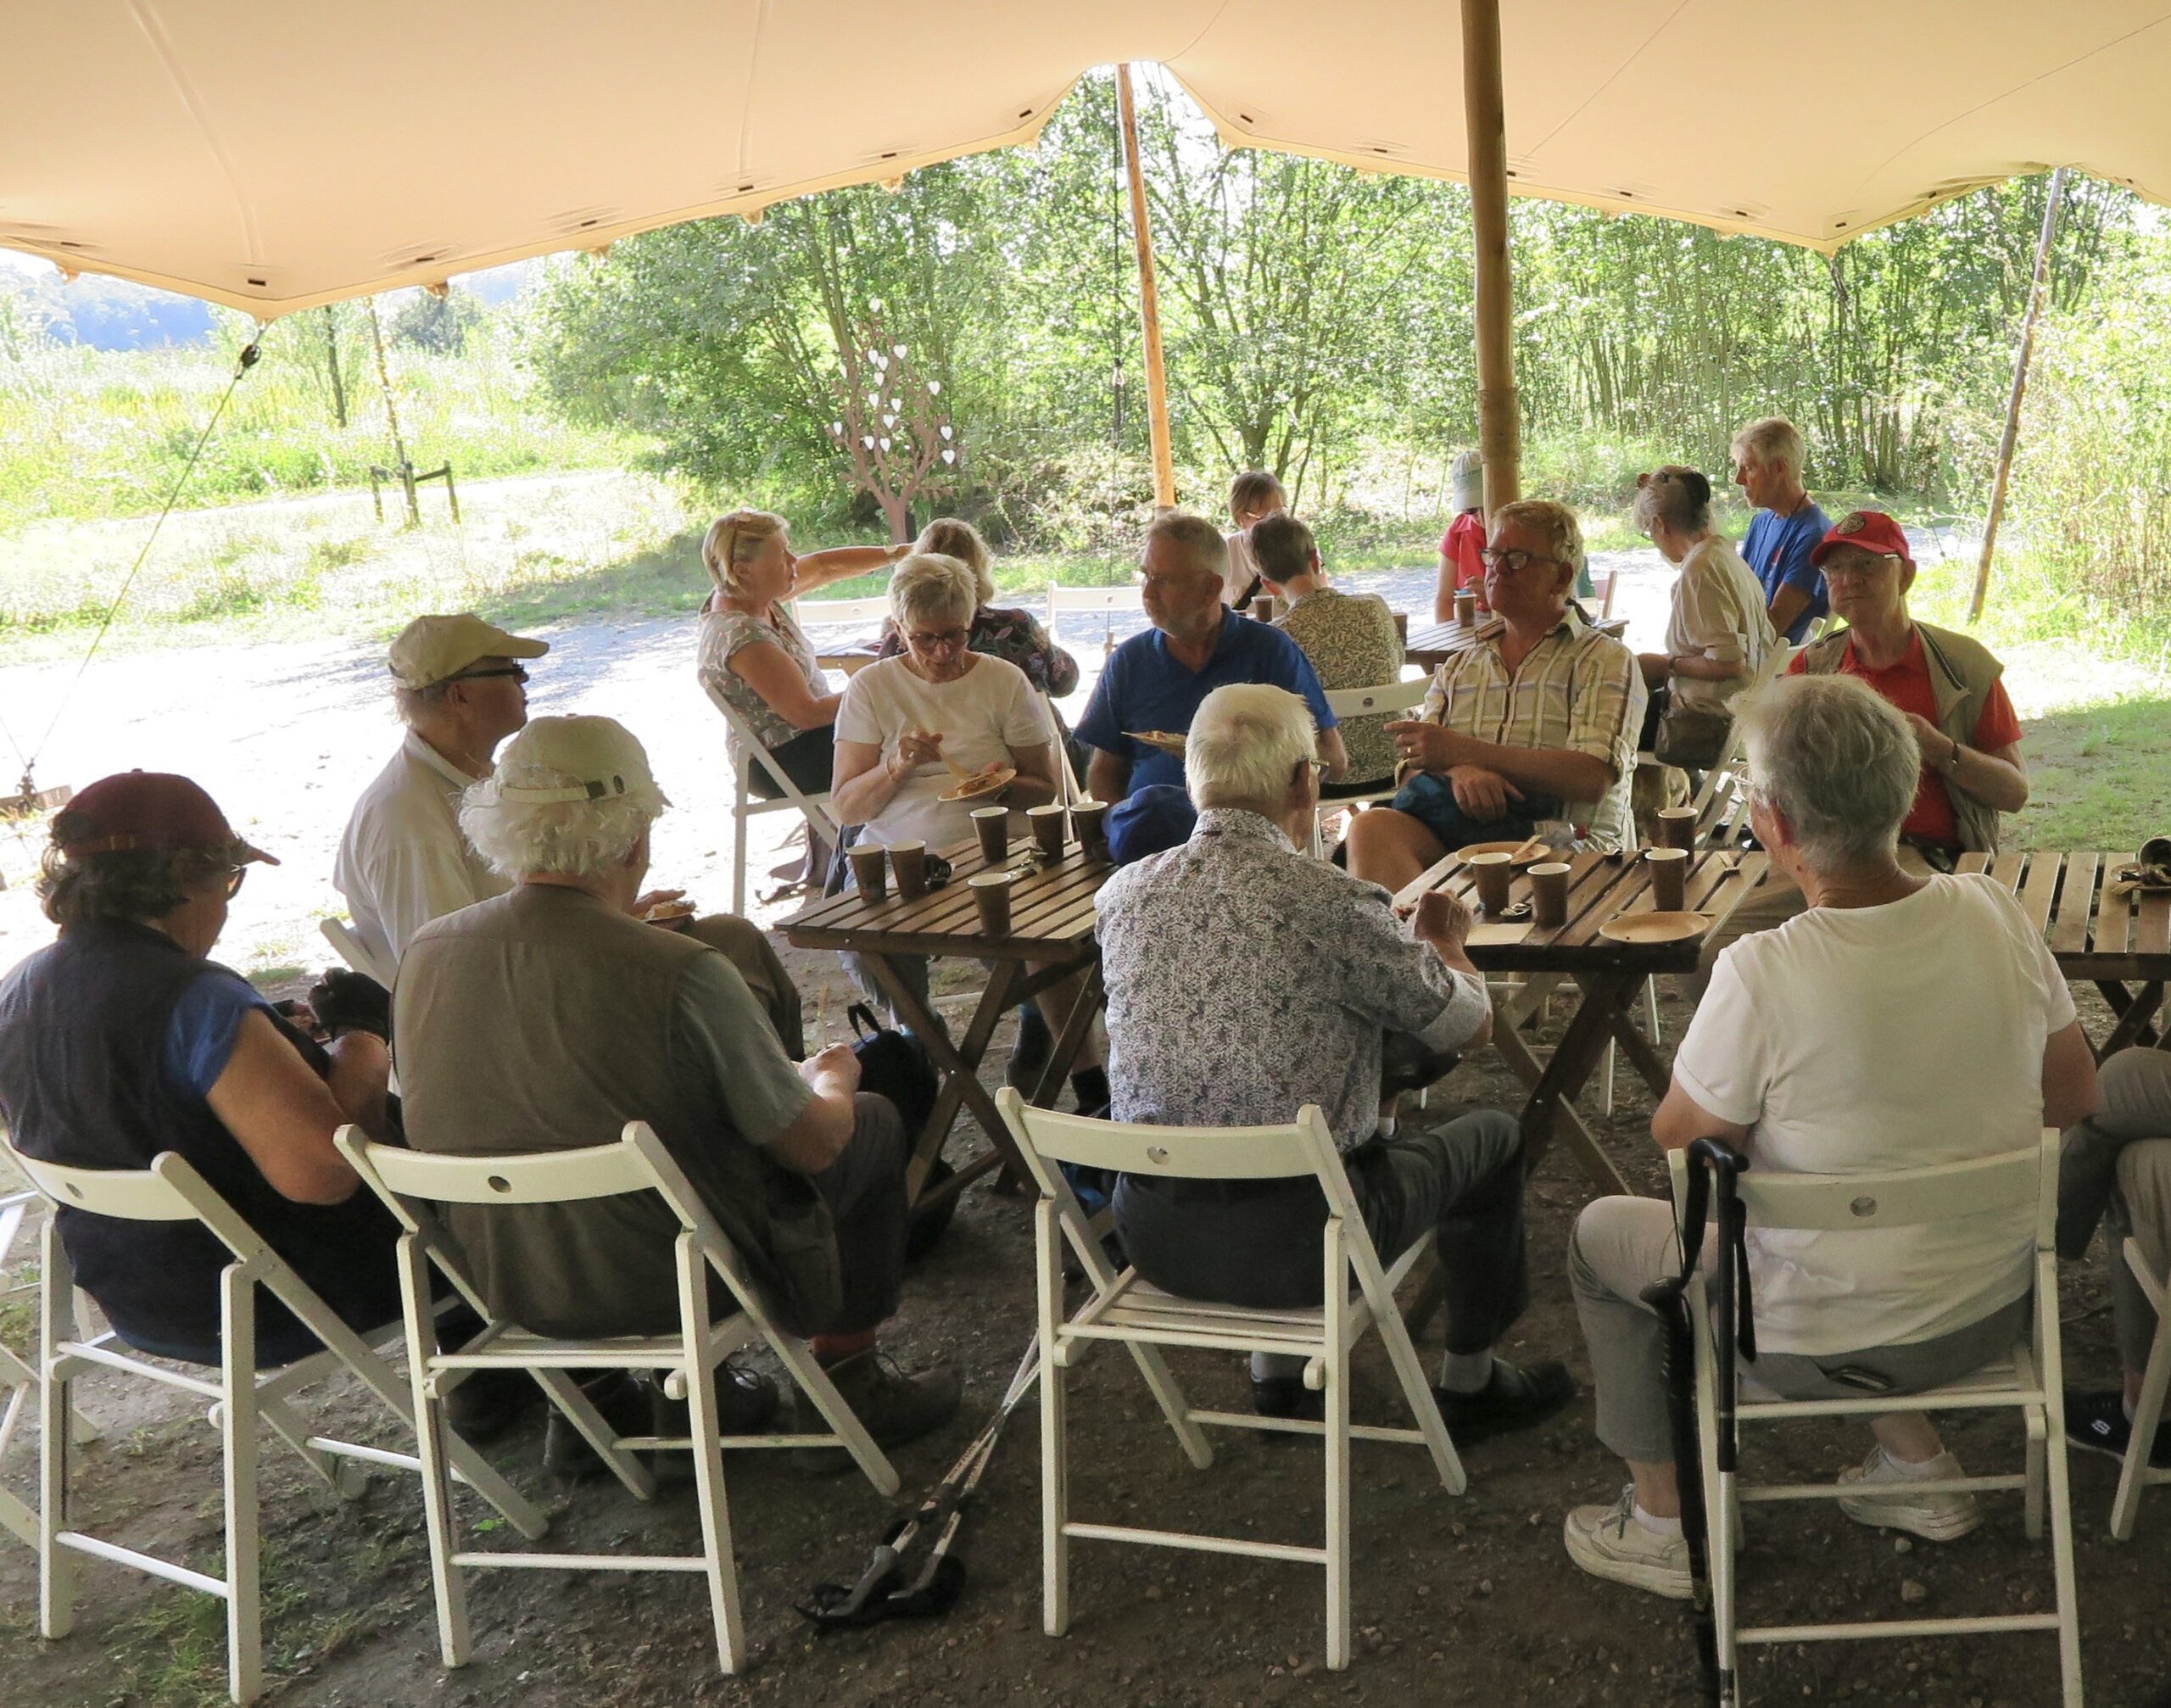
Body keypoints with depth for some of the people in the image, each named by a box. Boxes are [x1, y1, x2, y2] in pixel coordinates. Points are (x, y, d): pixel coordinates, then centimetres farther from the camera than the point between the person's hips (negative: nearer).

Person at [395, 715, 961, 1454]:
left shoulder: (425, 954, -11)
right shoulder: (678, 975, -29)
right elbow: (813, 1143, -16)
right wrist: (831, 1078, 8)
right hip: (668, 1283, -6)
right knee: (873, 1123, 16)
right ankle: (850, 1378, 26)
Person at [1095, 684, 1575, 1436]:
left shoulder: (1121, 893, -3)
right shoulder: (1331, 903, -20)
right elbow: (1470, 1023, -5)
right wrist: (1441, 942, 19)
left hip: (1152, 1233, 6)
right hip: (1293, 1240, -5)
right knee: (1493, 1135, 20)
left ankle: (1276, 1374, 41)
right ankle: (1469, 1383, 36)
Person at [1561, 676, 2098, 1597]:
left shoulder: (1761, 974, -30)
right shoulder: (1996, 914, -13)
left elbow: (1680, 1139, -13)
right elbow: (2075, 1097, 2)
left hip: (1836, 1340, -5)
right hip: (1999, 1306, 6)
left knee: (1602, 1231, 18)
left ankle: (1664, 1522, 28)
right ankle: (1917, 1462, 33)